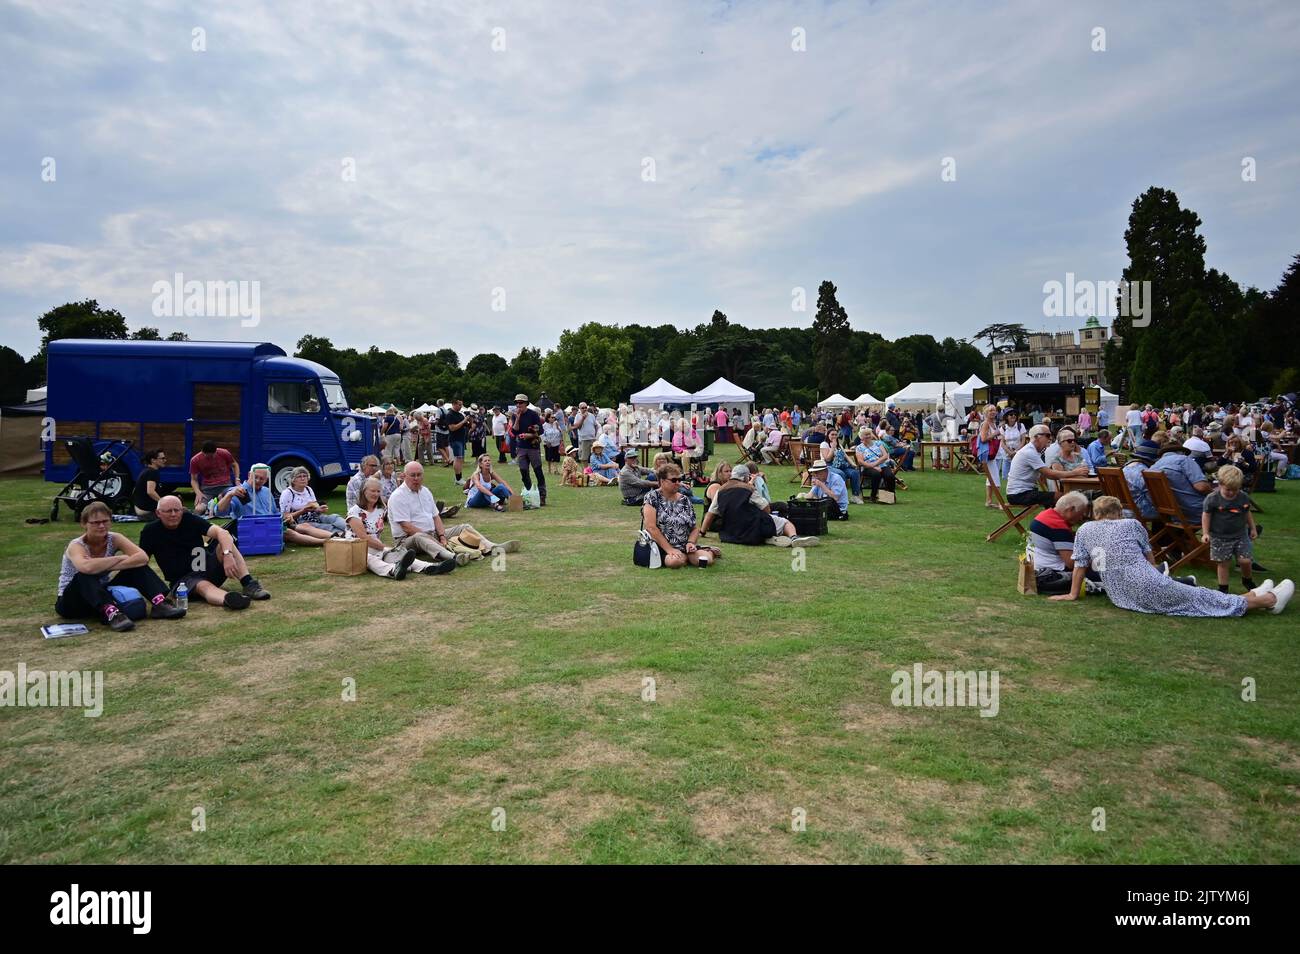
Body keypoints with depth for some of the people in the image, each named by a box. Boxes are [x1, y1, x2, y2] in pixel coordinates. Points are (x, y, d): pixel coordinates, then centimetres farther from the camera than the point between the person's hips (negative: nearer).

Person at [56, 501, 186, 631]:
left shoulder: (114, 539, -8)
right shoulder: (76, 546, -19)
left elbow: (143, 557, -25)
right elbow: (87, 568, -44)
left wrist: (104, 566, -31)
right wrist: (119, 558, -29)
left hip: (103, 594, 4)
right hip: (72, 602, -4)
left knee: (137, 567, -15)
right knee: (84, 577, -36)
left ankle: (159, 604, -32)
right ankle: (112, 614, -52)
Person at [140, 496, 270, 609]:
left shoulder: (190, 519, -3)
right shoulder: (150, 532, -3)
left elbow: (222, 532, -18)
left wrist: (227, 555, -37)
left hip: (206, 567, 3)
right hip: (183, 580, -2)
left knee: (225, 543, -23)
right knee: (204, 586, -36)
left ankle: (249, 584, -39)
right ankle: (228, 599, -72)